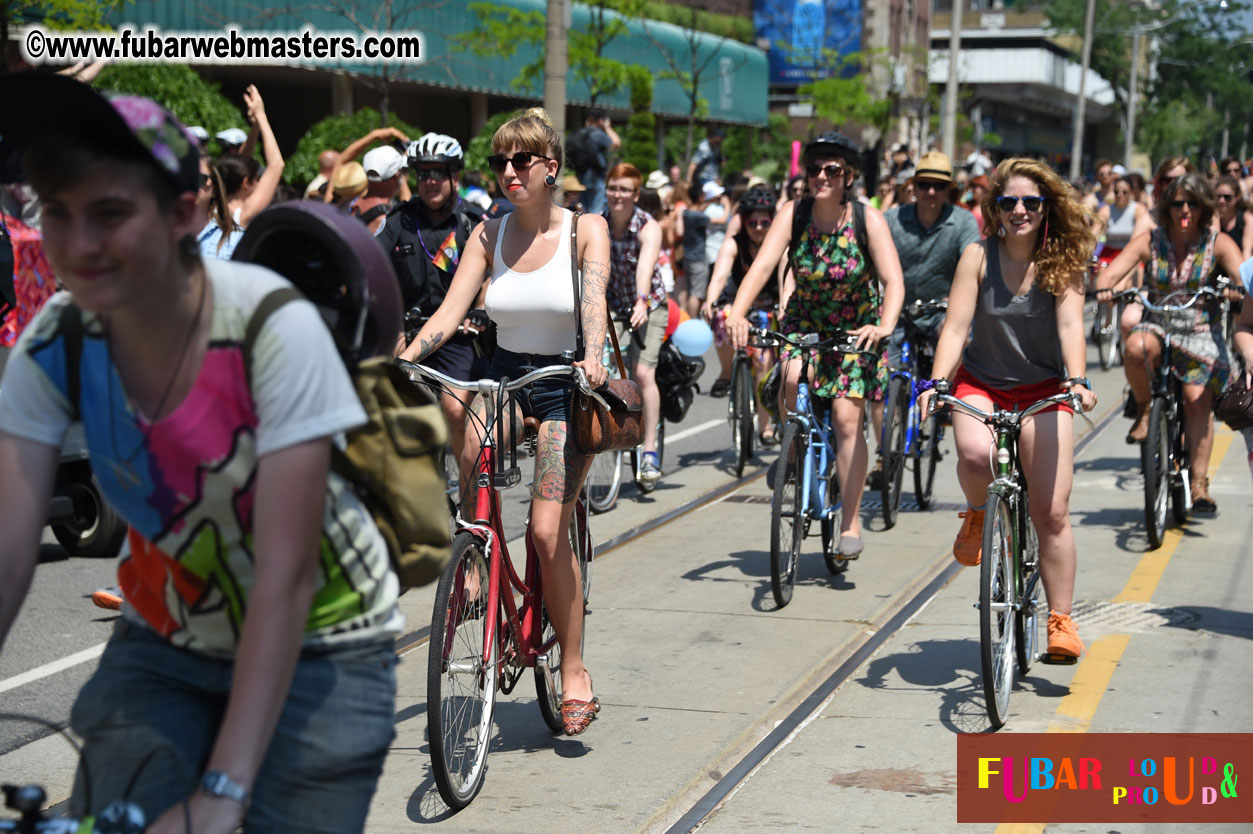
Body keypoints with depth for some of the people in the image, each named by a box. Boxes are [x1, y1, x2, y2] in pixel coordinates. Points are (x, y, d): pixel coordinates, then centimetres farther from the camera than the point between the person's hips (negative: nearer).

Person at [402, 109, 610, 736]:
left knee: (548, 531, -14)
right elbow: (449, 311, -6)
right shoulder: (489, 235, 3)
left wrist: (592, 357, -42)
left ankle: (574, 672, -2)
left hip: (567, 385, -4)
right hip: (505, 378, 4)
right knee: (464, 438, -31)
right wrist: (401, 361, -24)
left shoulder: (586, 230, -5)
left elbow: (594, 299, -22)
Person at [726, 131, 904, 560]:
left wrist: (884, 326, -45)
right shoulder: (793, 213, -15)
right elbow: (763, 265, -26)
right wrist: (736, 313, -42)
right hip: (805, 320, 2)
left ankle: (851, 523, -1)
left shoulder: (868, 219, -19)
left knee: (846, 418, -11)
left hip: (857, 326, -2)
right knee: (794, 380, -28)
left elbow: (893, 280, -26)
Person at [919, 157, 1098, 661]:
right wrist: (937, 384, -27)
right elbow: (956, 325, -13)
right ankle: (977, 513, 0)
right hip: (980, 384, 0)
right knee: (975, 453, -35)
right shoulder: (978, 256, -7)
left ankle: (1060, 620, 4)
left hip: (1042, 392, 0)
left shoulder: (1062, 262, -6)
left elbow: (1070, 325, -18)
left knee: (1052, 513, -8)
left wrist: (1077, 381, -35)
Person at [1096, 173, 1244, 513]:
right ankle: (1144, 408, -7)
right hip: (1157, 326, 0)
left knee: (1198, 399, -19)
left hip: (1201, 334, 0)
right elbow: (1111, 272, -8)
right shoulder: (1150, 242, 1)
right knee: (1137, 347, -35)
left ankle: (1199, 483, -12)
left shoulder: (1218, 244, -1)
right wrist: (1103, 289, -32)